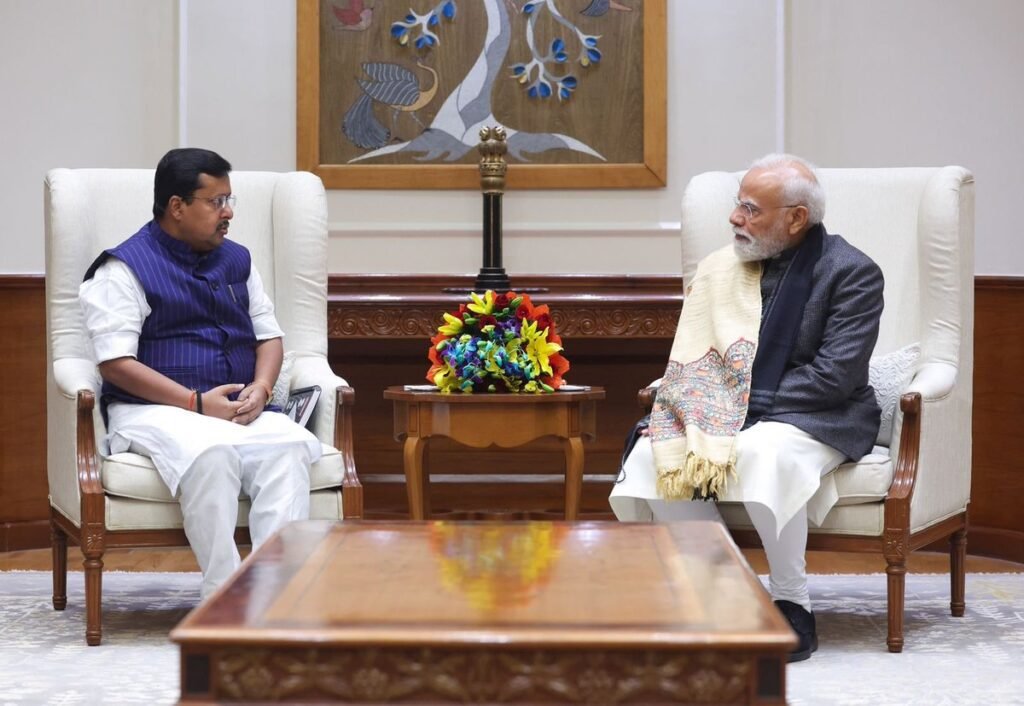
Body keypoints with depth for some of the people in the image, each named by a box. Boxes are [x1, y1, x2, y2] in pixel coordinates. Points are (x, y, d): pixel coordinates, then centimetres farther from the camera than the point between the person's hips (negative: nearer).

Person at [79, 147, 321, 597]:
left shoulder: (236, 261, 21)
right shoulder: (126, 268, 0)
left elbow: (269, 335, 22)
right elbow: (116, 363, -8)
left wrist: (260, 389, -2)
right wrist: (196, 402, -17)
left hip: (239, 409, 5)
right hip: (152, 410, -5)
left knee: (292, 445, -28)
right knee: (212, 451, -39)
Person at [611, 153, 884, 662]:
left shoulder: (853, 273, -7)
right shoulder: (721, 268, 9)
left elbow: (836, 375, -15)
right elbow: (693, 361, 6)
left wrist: (752, 403, -16)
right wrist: (700, 412, -15)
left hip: (817, 418, -5)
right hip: (727, 415, 5)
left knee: (761, 454, -38)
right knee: (652, 454, -22)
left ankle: (792, 609, -20)